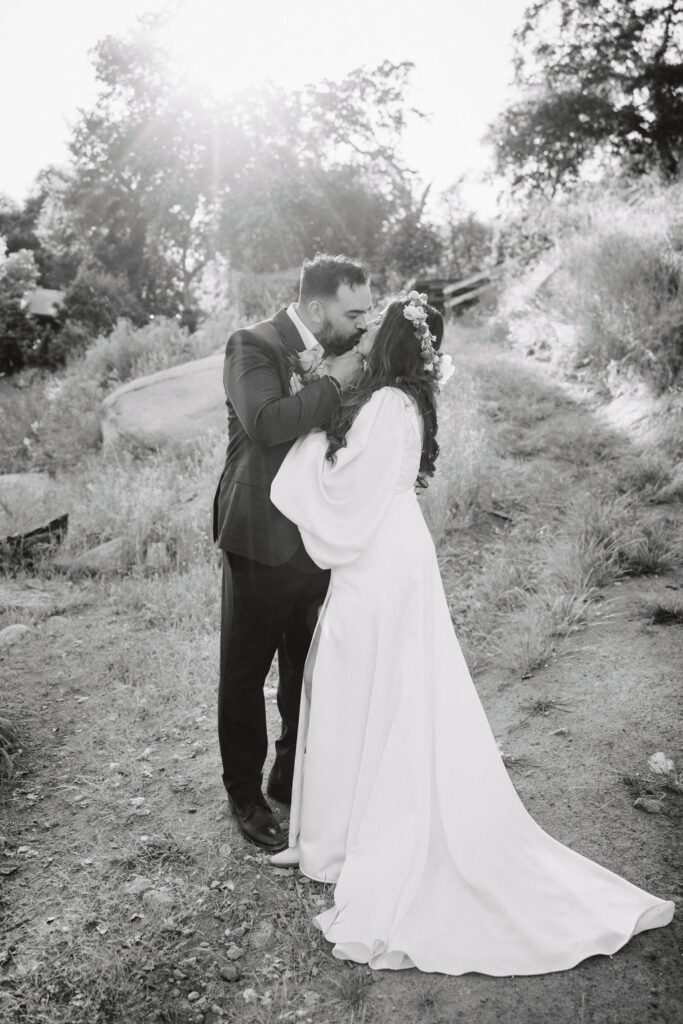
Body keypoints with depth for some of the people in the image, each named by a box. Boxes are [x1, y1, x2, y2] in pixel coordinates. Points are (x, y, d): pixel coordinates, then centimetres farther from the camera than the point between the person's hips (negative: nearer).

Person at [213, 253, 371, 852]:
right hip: (263, 540, -6)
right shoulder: (253, 346, -13)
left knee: (309, 673, 18)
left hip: (319, 542, 7)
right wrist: (334, 382, -21)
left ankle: (293, 779, 39)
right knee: (246, 674, 10)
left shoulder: (338, 354, 7)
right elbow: (267, 424, -30)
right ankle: (246, 797, 28)